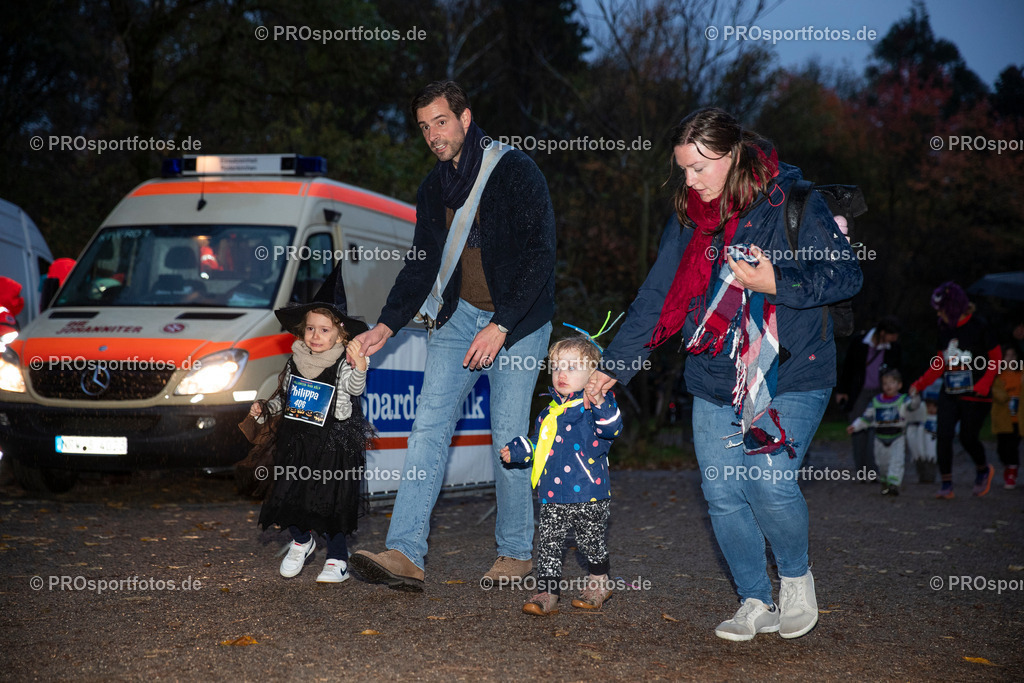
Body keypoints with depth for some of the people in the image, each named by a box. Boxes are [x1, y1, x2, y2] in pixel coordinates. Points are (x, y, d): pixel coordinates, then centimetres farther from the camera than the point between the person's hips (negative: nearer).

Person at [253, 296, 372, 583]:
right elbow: (283, 398, 22)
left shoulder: (343, 366, -8)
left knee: (330, 503, -5)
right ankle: (302, 542, 34)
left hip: (332, 447, -5)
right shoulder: (295, 364, 7)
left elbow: (355, 388, -29)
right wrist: (264, 408, 5)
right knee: (288, 495, 6)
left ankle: (338, 559, 11)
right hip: (295, 444, 5)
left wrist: (359, 364, -47)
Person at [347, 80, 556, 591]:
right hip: (459, 317, 5)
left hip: (519, 321, -5)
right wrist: (386, 325, 3)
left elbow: (539, 255, -15)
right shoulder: (433, 190, 10)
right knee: (429, 425, -7)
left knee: (508, 436, -4)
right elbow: (422, 264, 16)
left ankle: (516, 552, 13)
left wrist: (501, 326, -21)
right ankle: (406, 553, -11)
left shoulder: (516, 172, -10)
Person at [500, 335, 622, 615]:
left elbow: (612, 428, -28)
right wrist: (516, 451, 17)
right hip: (553, 498, 5)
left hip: (589, 496, -5)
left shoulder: (595, 406, -7)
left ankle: (599, 583, 32)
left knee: (593, 542, 10)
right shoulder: (549, 412, 14)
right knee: (549, 544, 1)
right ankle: (547, 594, 5)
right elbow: (537, 446, 27)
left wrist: (601, 404, -43)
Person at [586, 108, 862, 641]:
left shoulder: (792, 204, -7)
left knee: (770, 484, -16)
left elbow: (846, 276, -7)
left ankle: (796, 577, 13)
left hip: (788, 376, -5)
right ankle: (756, 603, 16)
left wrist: (776, 284, -20)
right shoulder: (690, 219, 9)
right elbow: (655, 299, 13)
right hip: (715, 379, 5)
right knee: (721, 493, -1)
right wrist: (612, 365, 10)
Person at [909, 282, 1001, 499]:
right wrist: (920, 384, 5)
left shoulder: (979, 326, -10)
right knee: (943, 435, -7)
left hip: (975, 395, -5)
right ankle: (946, 485, 0)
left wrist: (983, 384, -17)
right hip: (949, 394, 5)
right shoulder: (944, 328, 7)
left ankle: (983, 470, 31)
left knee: (967, 438, 0)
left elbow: (996, 358, -5)